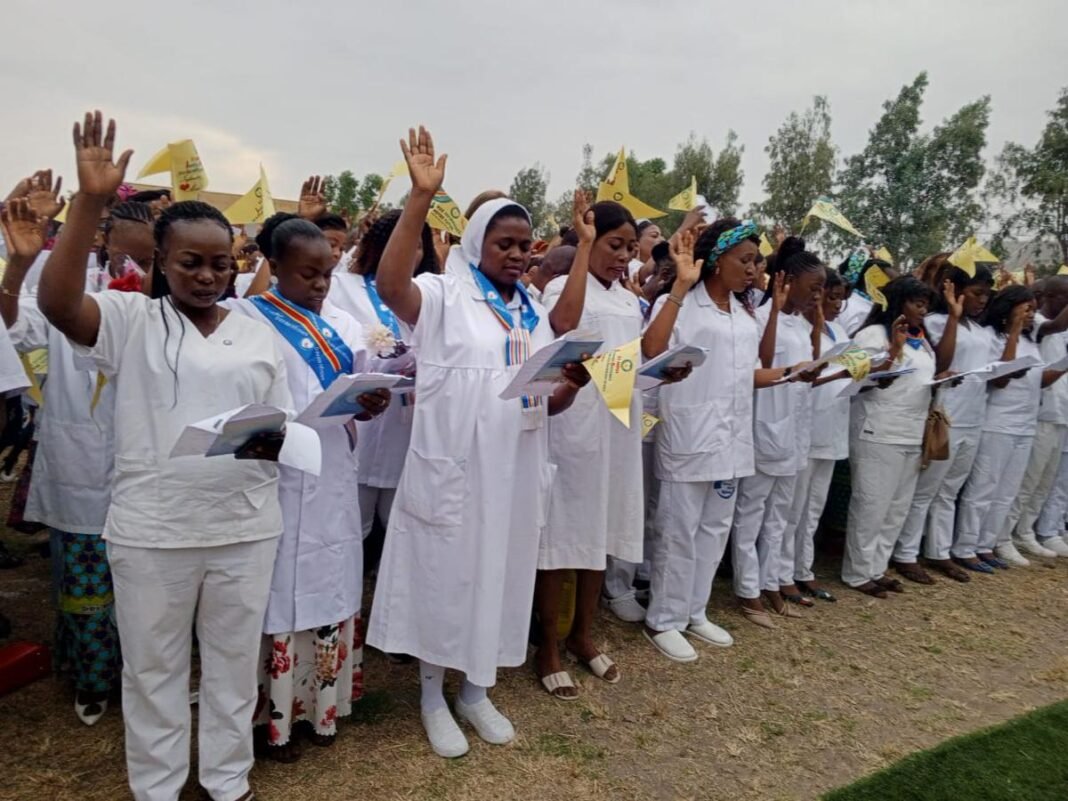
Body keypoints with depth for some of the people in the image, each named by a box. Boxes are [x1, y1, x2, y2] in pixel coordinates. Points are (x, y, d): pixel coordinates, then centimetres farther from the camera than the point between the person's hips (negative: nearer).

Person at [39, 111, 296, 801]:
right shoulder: (130, 320, -2)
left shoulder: (260, 333, 5)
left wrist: (273, 441, -16)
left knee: (235, 661, 16)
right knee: (153, 667, 14)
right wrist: (91, 201, -28)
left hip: (246, 528, 2)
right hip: (152, 531, -2)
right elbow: (57, 302, -22)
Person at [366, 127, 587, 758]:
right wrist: (421, 197, -32)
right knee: (444, 579, 7)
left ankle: (477, 692, 34)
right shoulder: (444, 296, -5)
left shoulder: (534, 313, 11)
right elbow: (390, 284, -28)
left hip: (516, 471, 6)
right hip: (453, 468, -5)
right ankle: (433, 697, 28)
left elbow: (550, 403, 12)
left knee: (500, 577, 15)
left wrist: (572, 383, -11)